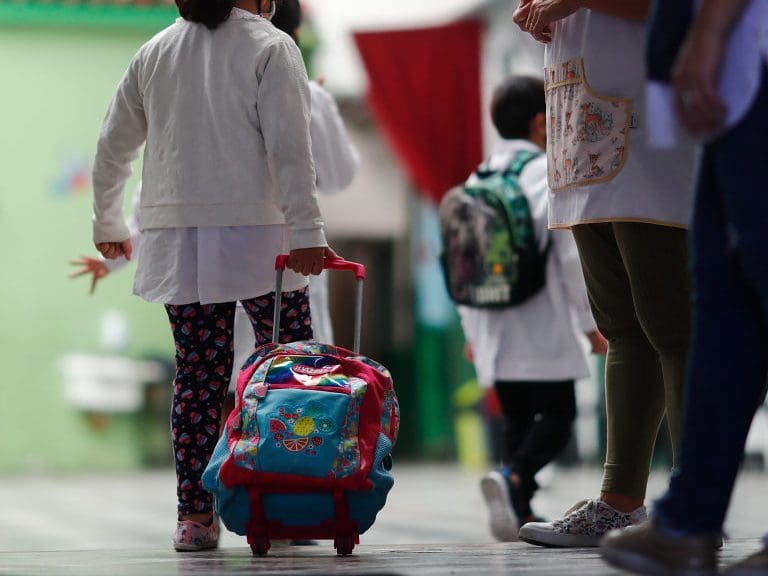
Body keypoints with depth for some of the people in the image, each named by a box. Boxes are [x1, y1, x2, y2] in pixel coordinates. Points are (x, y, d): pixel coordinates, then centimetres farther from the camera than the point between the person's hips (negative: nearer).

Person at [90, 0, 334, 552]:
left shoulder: (155, 52, 14)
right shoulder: (270, 47, -2)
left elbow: (111, 145, 19)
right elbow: (288, 149, -13)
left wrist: (108, 223, 31)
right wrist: (306, 232, -16)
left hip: (177, 244, 5)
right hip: (256, 234, -5)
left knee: (197, 379, 6)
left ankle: (195, 516, 4)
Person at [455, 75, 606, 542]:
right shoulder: (548, 175, -7)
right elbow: (571, 258, -11)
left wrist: (472, 329, 19)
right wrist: (592, 322, -4)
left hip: (493, 331, 6)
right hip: (542, 331, -6)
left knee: (518, 419, 13)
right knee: (558, 416, -2)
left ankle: (521, 513, 6)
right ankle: (514, 478, -26)